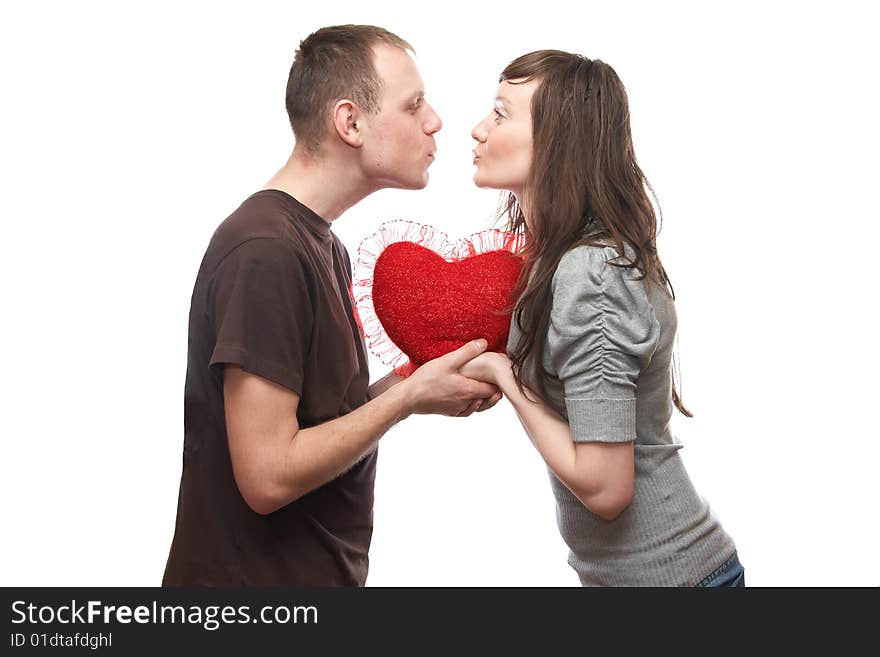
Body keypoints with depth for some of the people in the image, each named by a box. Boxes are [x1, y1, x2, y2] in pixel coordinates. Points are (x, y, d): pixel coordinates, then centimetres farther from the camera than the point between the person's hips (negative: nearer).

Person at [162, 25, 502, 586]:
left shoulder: (323, 245, 8)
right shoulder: (265, 251, -22)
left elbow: (318, 416, 6)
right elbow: (269, 476, -25)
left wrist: (421, 380, -7)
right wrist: (409, 397, -16)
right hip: (252, 575, -9)